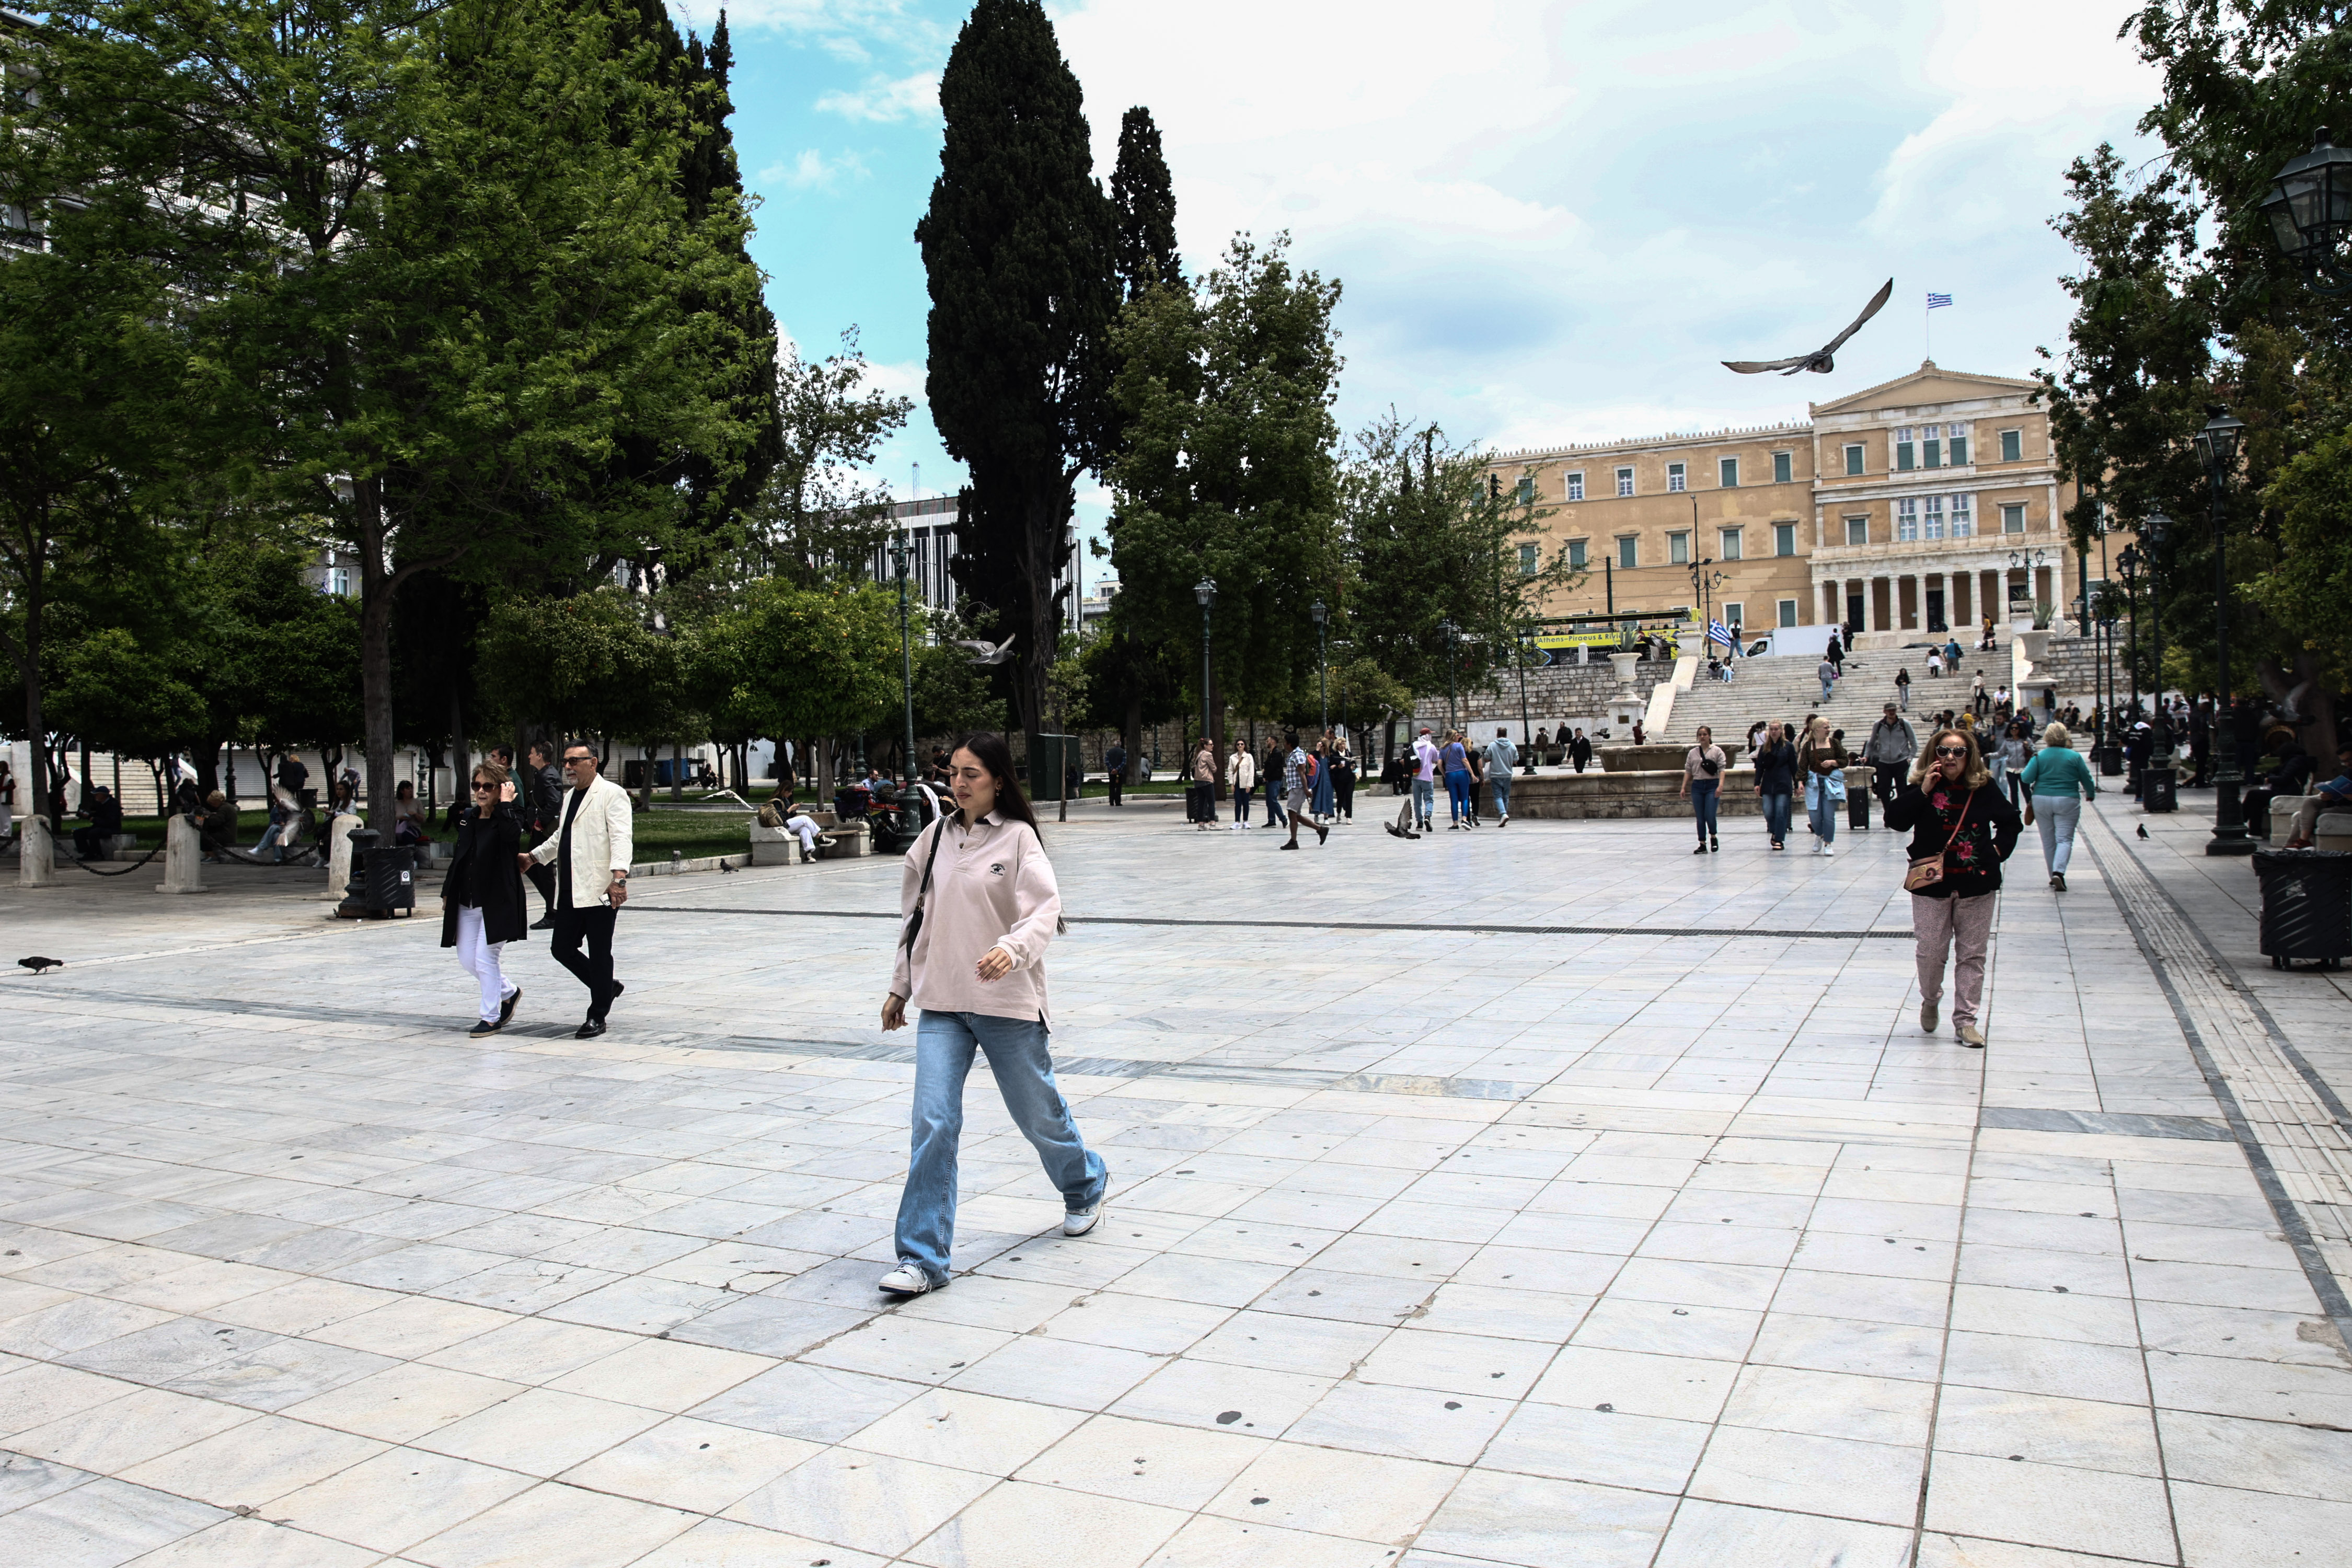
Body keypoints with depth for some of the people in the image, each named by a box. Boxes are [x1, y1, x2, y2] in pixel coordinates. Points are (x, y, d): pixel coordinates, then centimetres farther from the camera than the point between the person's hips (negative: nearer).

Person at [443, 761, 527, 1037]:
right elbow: (457, 858, 18)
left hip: (497, 903, -7)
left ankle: (492, 1018, 7)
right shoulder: (467, 819, 10)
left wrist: (505, 804, -25)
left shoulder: (509, 817, -9)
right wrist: (447, 892, 18)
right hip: (466, 903, 7)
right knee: (467, 959, 10)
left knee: (485, 958, -7)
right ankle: (509, 992, 32)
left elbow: (511, 833, -35)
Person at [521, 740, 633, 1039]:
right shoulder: (570, 796, 21)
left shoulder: (611, 793, -6)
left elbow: (621, 836, -18)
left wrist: (619, 875, -30)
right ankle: (607, 987, 28)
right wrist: (533, 856, 43)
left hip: (600, 891, -8)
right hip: (570, 892, 8)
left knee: (599, 954, -1)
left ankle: (597, 1017, 10)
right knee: (562, 948, 8)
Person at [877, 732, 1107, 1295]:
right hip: (941, 1004, 3)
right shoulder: (935, 838, 6)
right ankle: (922, 1258, -1)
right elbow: (914, 915, 15)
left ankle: (1086, 1185, 44)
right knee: (933, 1123, -8)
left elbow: (1045, 908, -17)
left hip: (1008, 1002, -3)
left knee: (1038, 1112, 13)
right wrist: (900, 986, 17)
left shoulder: (1017, 837, -7)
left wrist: (1012, 949, -36)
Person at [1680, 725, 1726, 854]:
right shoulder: (1692, 753, 11)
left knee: (1710, 815, -12)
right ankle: (1703, 845, 9)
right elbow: (1688, 771, 12)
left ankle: (1713, 837, 15)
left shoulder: (1717, 751, 2)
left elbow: (1722, 769, -5)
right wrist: (1683, 788, 4)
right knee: (1700, 818, 3)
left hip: (1712, 785, -3)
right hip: (1697, 786, 3)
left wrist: (1720, 786, -17)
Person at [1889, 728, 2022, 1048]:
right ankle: (1930, 1000, 30)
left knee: (1972, 955, 3)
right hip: (1931, 883, -1)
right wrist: (1923, 791, -18)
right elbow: (1895, 821, -15)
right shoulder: (1919, 788, -1)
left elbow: (2010, 821, 18)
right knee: (1930, 951, 1)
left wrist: (2000, 848, 5)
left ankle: (1965, 1020, 11)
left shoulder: (1984, 789, 3)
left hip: (1977, 885, 1)